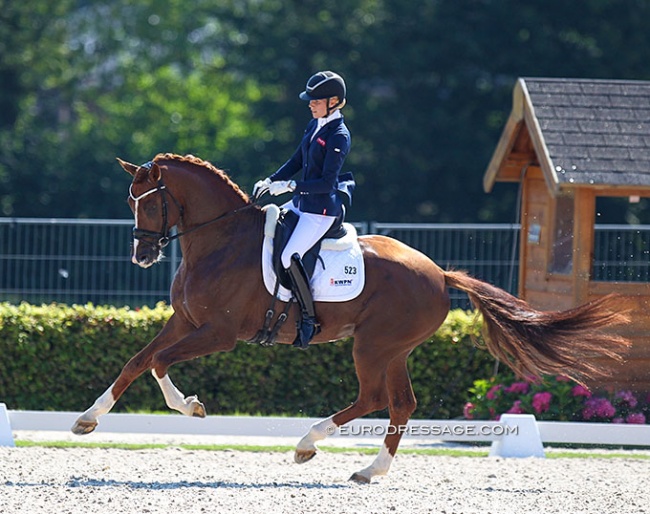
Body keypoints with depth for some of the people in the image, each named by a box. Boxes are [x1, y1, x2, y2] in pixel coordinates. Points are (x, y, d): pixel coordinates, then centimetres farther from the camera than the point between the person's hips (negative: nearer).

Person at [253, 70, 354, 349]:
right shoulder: (315, 125, 10)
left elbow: (327, 182, -21)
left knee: (289, 256, -24)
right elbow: (297, 161, 17)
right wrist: (270, 181, 4)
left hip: (322, 209, -10)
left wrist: (290, 186, -22)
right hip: (302, 203, 10)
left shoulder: (338, 136, -18)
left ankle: (309, 318, -13)